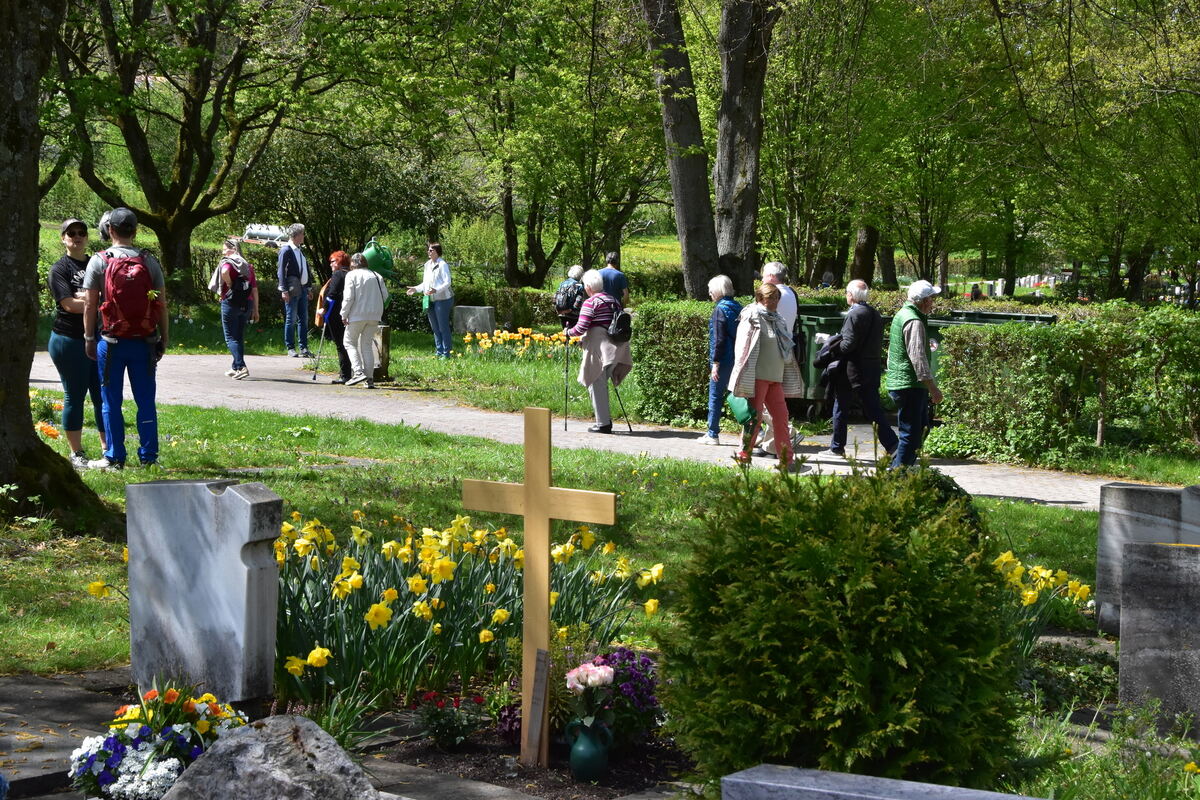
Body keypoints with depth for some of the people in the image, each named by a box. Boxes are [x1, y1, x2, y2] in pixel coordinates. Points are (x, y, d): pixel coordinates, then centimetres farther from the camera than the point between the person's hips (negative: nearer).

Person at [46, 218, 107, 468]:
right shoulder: (59, 269, -2)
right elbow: (70, 304, -14)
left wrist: (84, 297, -12)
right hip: (69, 341, -4)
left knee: (102, 396, 4)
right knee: (75, 397, 0)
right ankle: (76, 454, 7)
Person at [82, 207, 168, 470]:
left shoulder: (99, 261, -5)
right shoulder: (149, 261, 0)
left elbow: (89, 305, -4)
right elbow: (162, 305, 1)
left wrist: (89, 338, 6)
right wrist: (163, 339, 9)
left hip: (112, 342, -2)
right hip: (144, 341, 2)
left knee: (112, 402, 6)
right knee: (146, 401, 8)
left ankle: (114, 457, 9)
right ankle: (148, 456, 10)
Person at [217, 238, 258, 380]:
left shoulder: (227, 262, -6)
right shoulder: (247, 265, 14)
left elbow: (224, 272, -31)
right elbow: (255, 289, 12)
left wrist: (229, 285, -13)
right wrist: (255, 310, 14)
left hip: (230, 303, -6)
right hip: (246, 304, 6)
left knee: (231, 338, -3)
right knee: (240, 337, 16)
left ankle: (241, 367, -17)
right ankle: (236, 368, 23)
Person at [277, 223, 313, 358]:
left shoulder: (300, 250, 17)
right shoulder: (286, 250, -8)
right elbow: (281, 270, -13)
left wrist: (309, 287, 16)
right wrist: (284, 290, -19)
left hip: (302, 289, 8)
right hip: (292, 290, -8)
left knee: (304, 319, 8)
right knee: (291, 320, -3)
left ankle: (303, 348, 13)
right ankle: (290, 348, 2)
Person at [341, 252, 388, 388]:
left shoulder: (351, 275, -5)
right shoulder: (377, 276, 8)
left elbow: (349, 297, -11)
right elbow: (385, 295, 6)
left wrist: (344, 315, -5)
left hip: (357, 315, -5)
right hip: (375, 316, 5)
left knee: (349, 341, 8)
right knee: (367, 344, 12)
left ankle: (358, 372, -9)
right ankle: (369, 379, 5)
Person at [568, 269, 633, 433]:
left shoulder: (590, 303, -10)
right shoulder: (614, 300, 12)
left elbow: (581, 328, -16)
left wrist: (569, 332, 5)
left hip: (598, 349, -7)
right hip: (615, 349, 7)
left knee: (596, 385, 0)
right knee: (602, 384, 18)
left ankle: (603, 423, 0)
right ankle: (606, 419, 20)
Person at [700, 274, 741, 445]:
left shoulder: (720, 309, -12)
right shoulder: (738, 307, 10)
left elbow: (719, 339, -16)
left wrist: (715, 363, -15)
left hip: (724, 360, -7)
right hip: (738, 359, 7)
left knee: (715, 396, 2)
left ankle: (713, 434, 7)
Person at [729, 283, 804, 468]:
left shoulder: (777, 320, 18)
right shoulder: (752, 319, -6)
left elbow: (786, 350, 24)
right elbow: (742, 349, -10)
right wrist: (744, 380, -15)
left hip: (775, 377, 7)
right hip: (757, 376, -7)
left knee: (781, 416, 5)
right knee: (755, 416, -6)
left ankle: (786, 458, 10)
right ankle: (744, 455, 2)